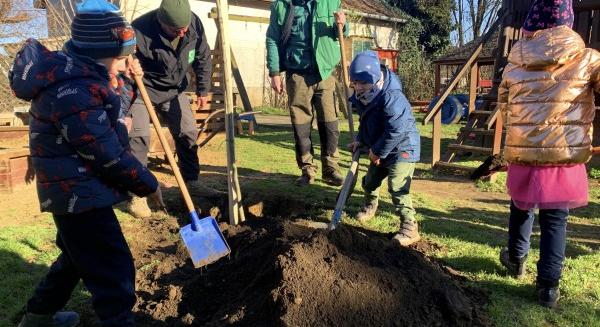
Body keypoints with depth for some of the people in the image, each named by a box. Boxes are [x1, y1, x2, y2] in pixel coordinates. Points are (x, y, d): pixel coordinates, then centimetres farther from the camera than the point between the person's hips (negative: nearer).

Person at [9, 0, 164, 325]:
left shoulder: (80, 72, 5)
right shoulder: (73, 92, -26)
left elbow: (113, 109, 21)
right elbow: (107, 154, -25)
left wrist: (126, 81, 1)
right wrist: (148, 185, -13)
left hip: (77, 191, 11)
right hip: (80, 196, -11)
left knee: (77, 256, 28)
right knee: (114, 273, -5)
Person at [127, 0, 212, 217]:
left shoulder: (194, 23, -16)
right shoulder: (140, 30, -32)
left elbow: (203, 57, -1)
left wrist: (203, 89, 2)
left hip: (174, 90, 5)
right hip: (143, 90, -5)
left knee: (188, 133, 6)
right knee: (139, 136, -15)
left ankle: (191, 182, 24)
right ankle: (136, 195, -5)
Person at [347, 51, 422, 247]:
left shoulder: (391, 98, -29)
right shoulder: (363, 98, 1)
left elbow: (396, 130, -31)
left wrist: (378, 151, -23)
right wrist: (360, 141, 3)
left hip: (402, 149, -9)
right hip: (379, 151, 10)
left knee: (398, 189, -16)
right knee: (370, 181, 22)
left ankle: (409, 228, -8)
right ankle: (370, 206, 51)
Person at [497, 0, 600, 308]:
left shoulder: (514, 64, 1)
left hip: (522, 153, 2)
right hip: (566, 155, -2)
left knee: (521, 208, 23)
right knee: (555, 219, 9)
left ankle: (515, 259, 41)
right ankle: (548, 284, 12)